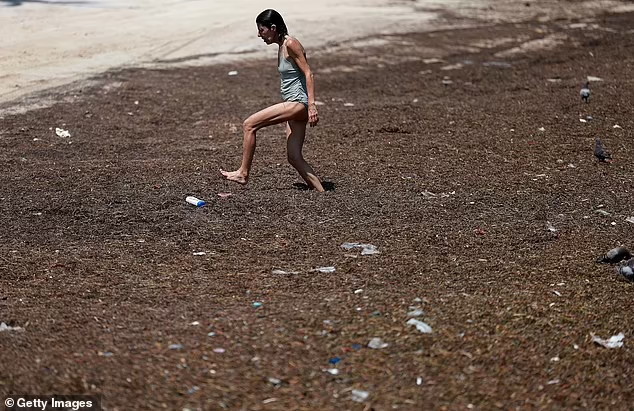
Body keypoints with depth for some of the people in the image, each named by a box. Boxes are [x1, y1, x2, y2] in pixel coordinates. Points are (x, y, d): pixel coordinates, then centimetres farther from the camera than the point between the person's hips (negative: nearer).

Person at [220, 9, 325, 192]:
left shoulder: (291, 44, -12)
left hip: (298, 103, -10)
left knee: (249, 125, -11)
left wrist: (312, 105, -24)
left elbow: (308, 74, -17)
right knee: (294, 157, 7)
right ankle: (320, 192, 8)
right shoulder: (282, 46, 16)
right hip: (293, 104, 10)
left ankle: (243, 173, -3)